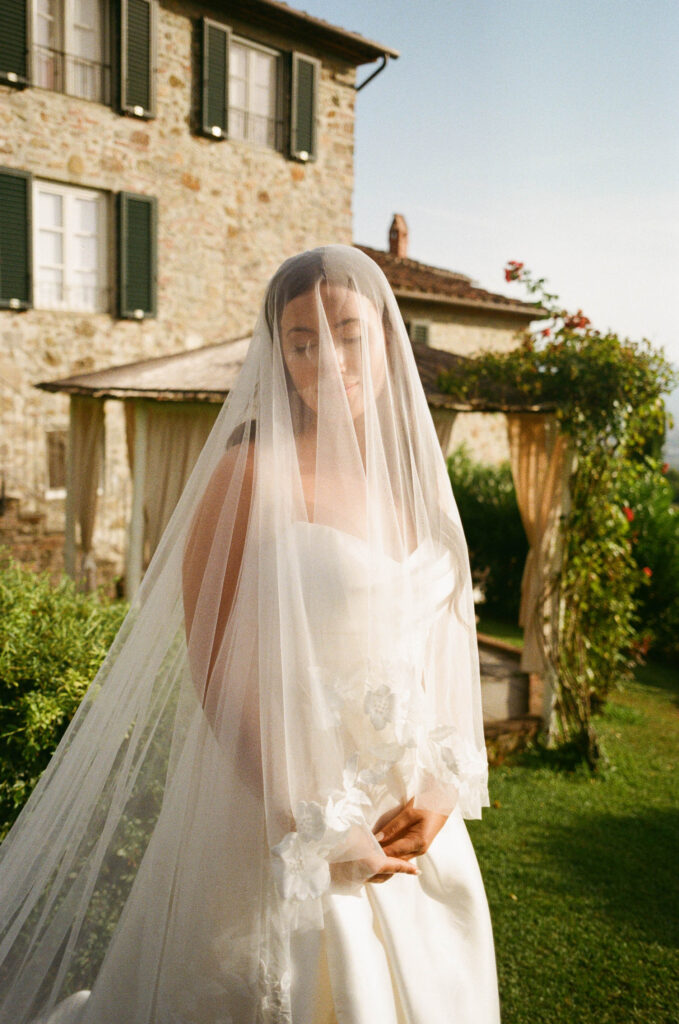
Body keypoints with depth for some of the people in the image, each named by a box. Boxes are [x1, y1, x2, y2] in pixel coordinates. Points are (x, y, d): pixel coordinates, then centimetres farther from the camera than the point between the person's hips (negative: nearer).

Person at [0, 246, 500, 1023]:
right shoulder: (253, 474, -14)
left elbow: (442, 653, 9)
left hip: (409, 820, 6)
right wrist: (311, 827, -16)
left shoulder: (412, 479, 6)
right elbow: (216, 668, -15)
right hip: (288, 818, -6)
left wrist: (442, 783, -5)